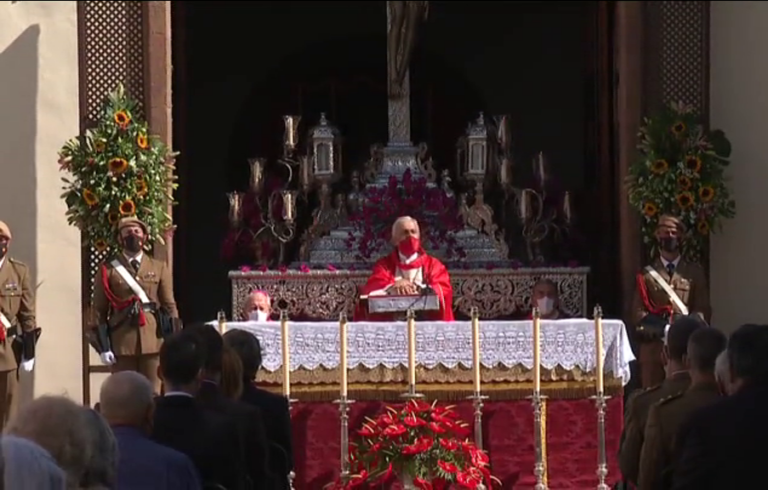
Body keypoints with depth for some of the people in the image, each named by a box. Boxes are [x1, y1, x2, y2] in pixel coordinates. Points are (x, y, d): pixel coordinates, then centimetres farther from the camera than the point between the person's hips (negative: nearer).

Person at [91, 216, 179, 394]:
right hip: (122, 342, -1)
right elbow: (99, 310, 2)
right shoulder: (108, 270, 4)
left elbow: (169, 306, 8)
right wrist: (104, 345, -5)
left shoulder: (160, 268, 10)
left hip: (153, 340, 1)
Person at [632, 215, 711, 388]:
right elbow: (638, 311, 6)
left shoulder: (695, 272, 12)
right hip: (653, 347, 0)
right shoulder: (647, 273, 12)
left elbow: (703, 310, 7)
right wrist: (658, 326, -13)